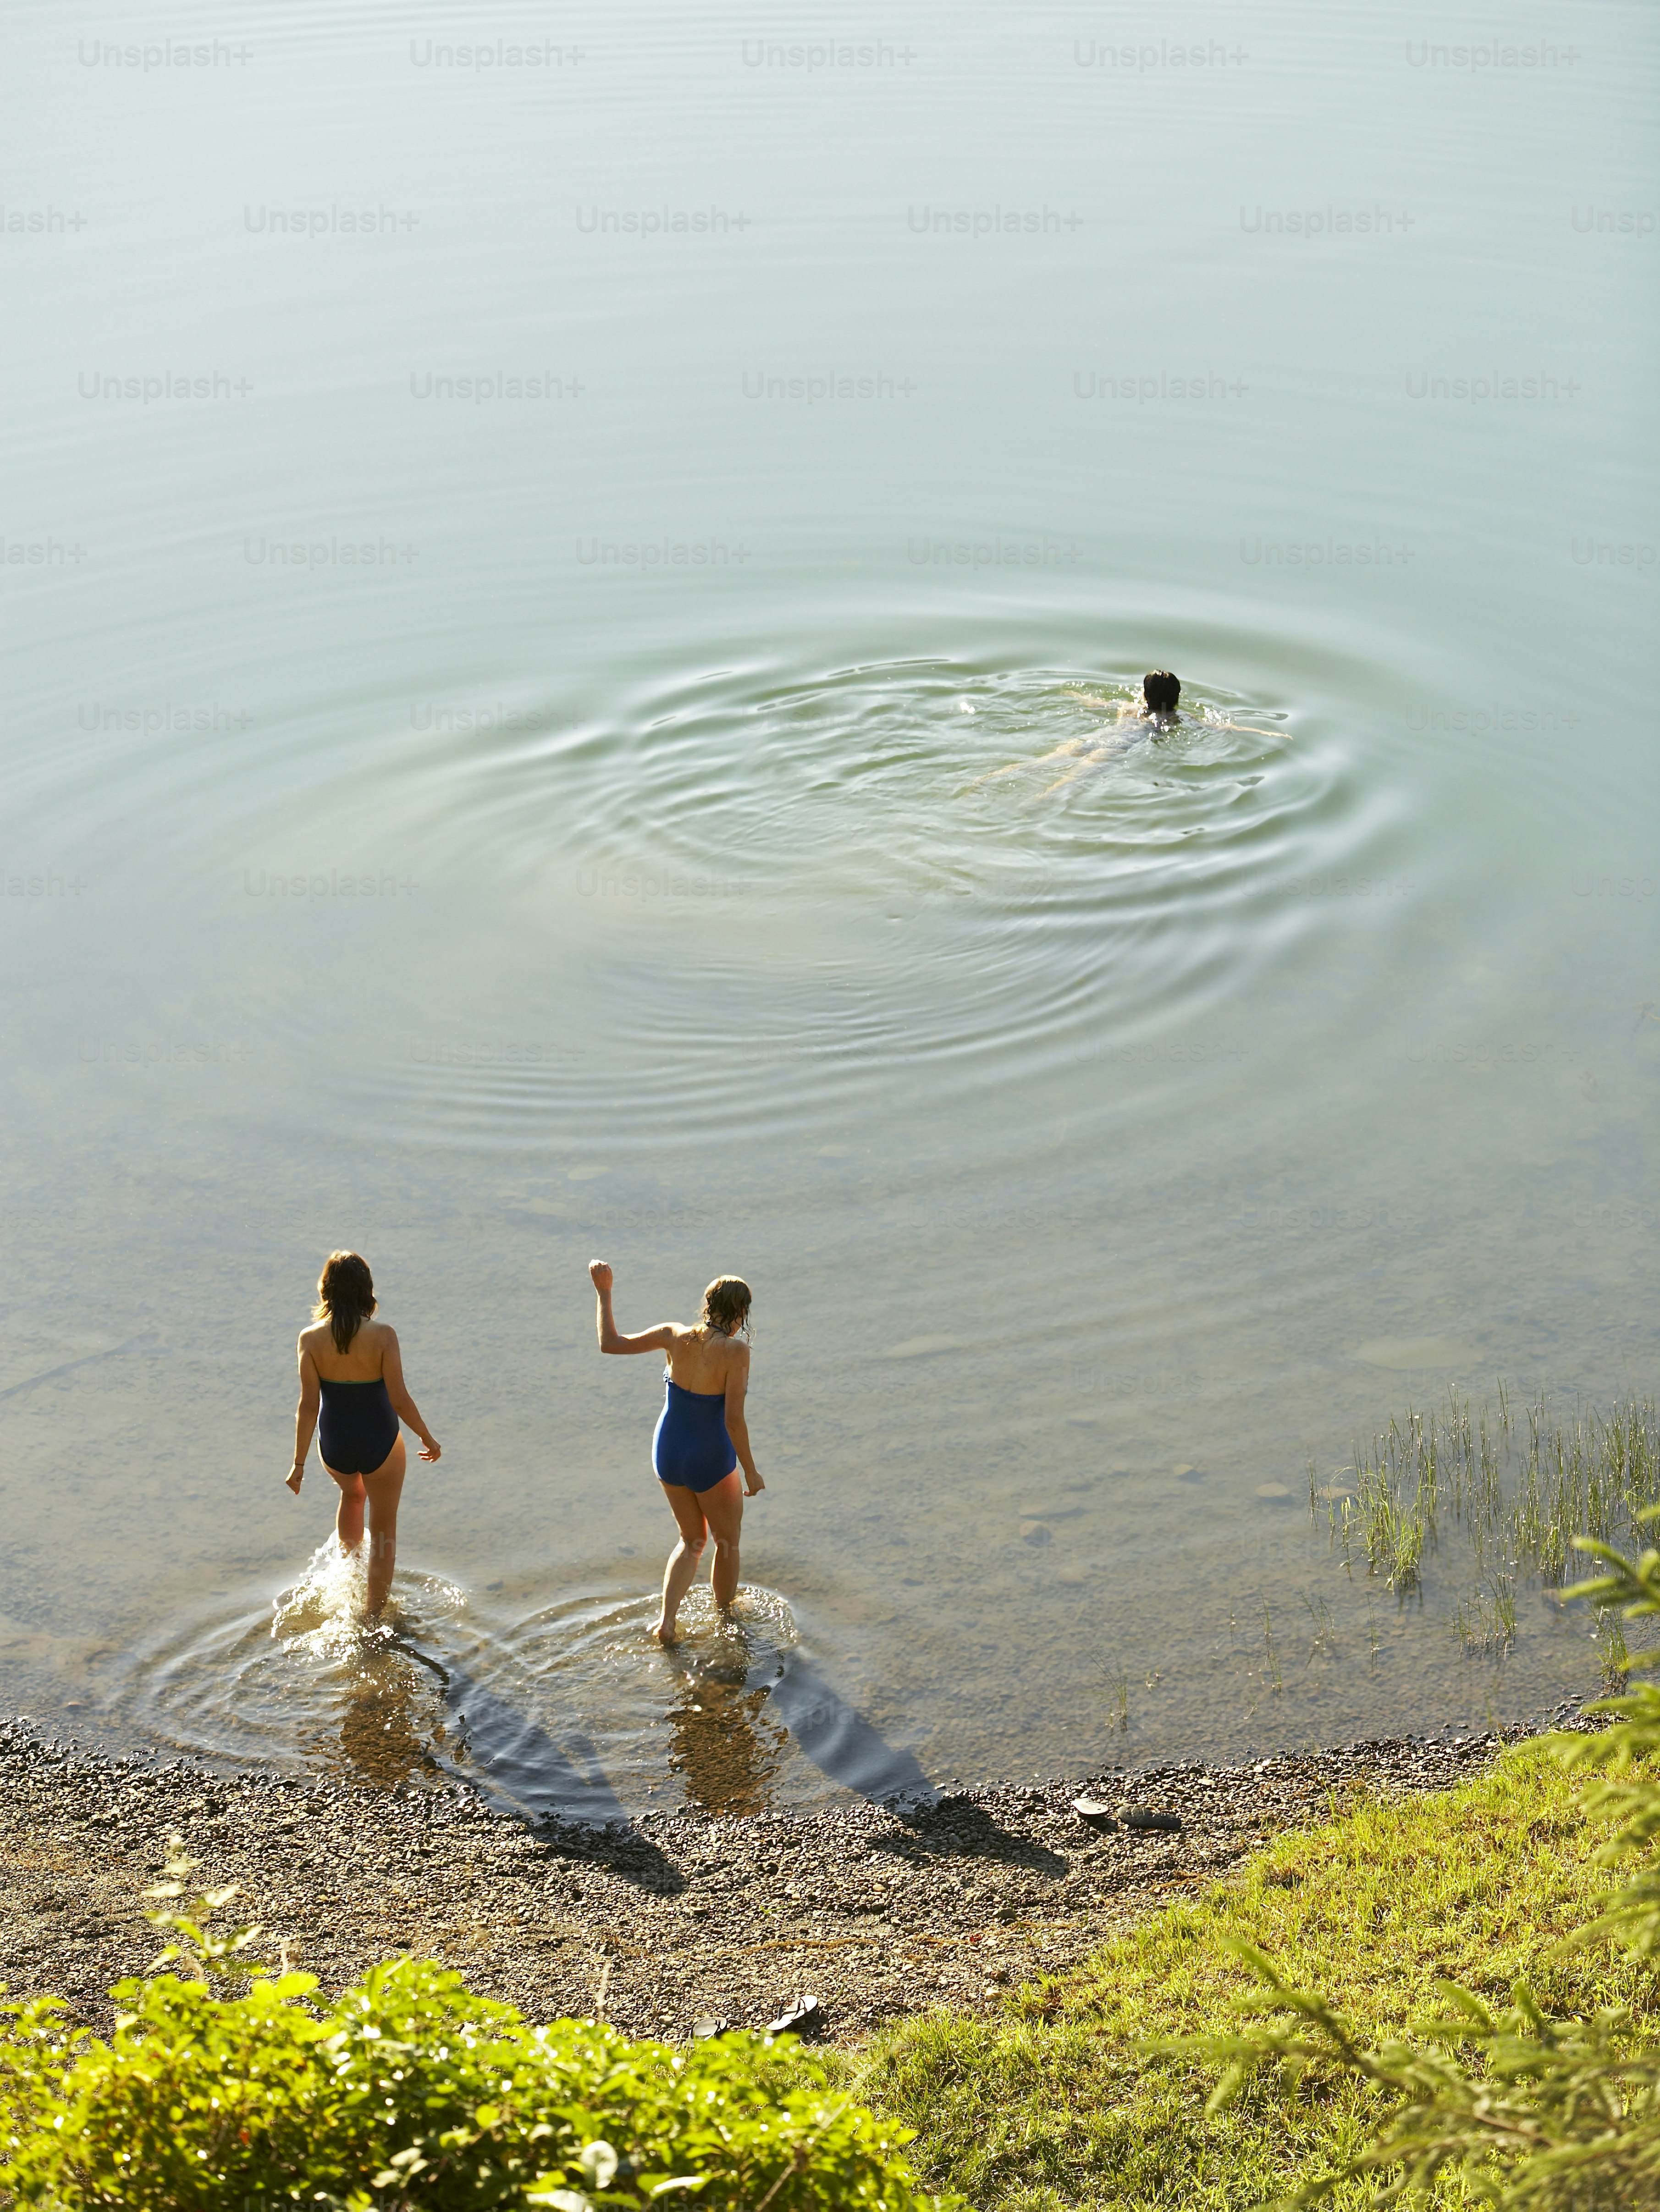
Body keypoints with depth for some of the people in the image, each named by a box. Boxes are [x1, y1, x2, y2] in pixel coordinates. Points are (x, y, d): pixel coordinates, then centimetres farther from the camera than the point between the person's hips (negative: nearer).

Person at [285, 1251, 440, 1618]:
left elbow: (309, 1405, -12)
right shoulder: (382, 1336, -21)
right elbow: (399, 1399, -18)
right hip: (381, 1446, -2)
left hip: (335, 1447, 3)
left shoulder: (311, 1339, -15)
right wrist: (427, 1438, -1)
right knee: (384, 1531, 18)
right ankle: (376, 1612, 25)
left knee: (353, 1494, 37)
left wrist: (299, 1463, -3)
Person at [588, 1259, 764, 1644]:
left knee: (692, 1541, 25)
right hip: (710, 1462, -5)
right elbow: (733, 1419, -25)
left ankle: (666, 1621, 11)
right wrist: (751, 1472, -14)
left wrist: (604, 1293, 9)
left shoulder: (676, 1336, -10)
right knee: (728, 1541, 22)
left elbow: (609, 1343, -1)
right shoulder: (735, 1350, -22)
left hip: (669, 1454, 5)